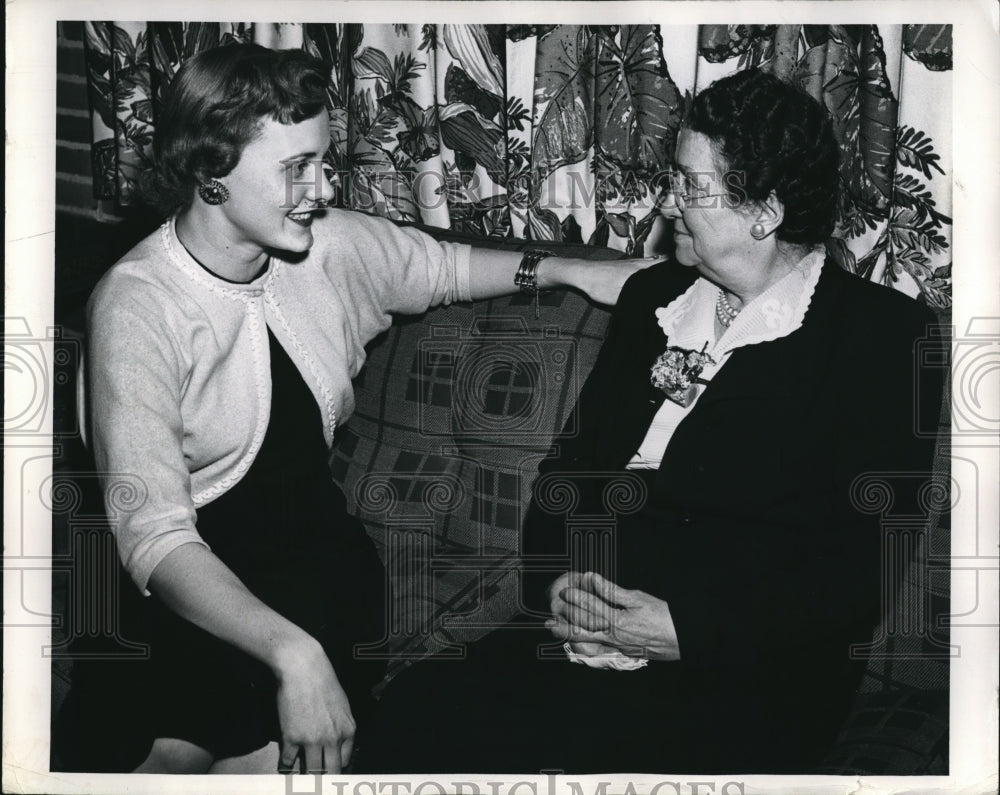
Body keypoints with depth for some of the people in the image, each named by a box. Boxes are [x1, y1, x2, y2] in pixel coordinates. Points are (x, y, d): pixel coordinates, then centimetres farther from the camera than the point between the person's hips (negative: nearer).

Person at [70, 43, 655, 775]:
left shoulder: (328, 244, -2)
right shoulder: (139, 308, -19)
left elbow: (441, 266, 21)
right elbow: (154, 534, -28)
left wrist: (566, 270, 7)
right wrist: (291, 652, -41)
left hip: (316, 533, 5)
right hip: (195, 576, -4)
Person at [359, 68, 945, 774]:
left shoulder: (888, 338, -4)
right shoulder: (652, 297, 16)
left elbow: (865, 570, -10)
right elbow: (575, 460, 18)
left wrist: (685, 631, -17)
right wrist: (557, 577, -2)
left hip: (746, 680, -5)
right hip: (577, 637, 5)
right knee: (413, 710, -20)